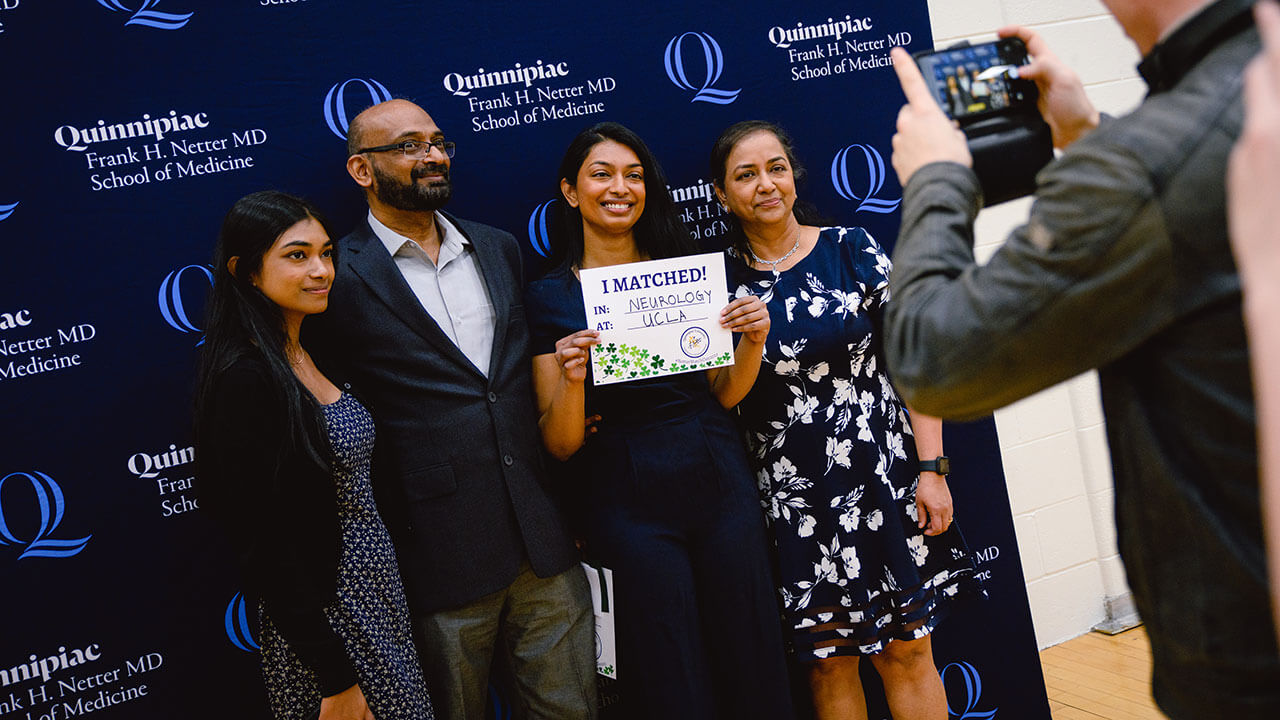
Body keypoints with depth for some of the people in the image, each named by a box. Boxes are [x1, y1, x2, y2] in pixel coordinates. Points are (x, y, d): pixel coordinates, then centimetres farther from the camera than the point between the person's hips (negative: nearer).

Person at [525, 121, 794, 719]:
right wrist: (571, 380, -22)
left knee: (752, 665, 9)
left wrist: (752, 341, -7)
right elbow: (560, 444, -3)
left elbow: (724, 394, 11)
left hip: (720, 485, 3)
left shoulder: (685, 268, 6)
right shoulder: (550, 298, -1)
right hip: (631, 507, -3)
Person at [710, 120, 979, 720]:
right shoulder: (721, 283, 1)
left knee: (906, 650, 6)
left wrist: (931, 468, -7)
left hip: (882, 474, 0)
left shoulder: (851, 250, 0)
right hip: (793, 494, 1)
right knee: (827, 659, 10)